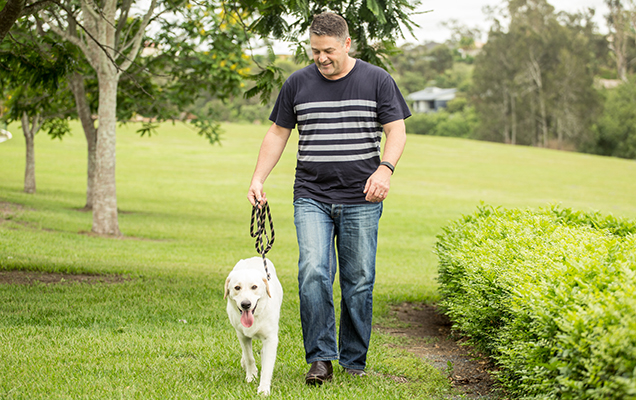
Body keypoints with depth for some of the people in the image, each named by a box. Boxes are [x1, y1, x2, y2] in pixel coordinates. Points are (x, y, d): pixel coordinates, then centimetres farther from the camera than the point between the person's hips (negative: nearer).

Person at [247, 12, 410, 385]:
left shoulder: (377, 80, 2)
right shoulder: (298, 84, 7)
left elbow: (396, 131, 1)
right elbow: (278, 134, 13)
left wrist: (385, 169, -18)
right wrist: (258, 180, 3)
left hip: (361, 201, -1)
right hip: (312, 199, 1)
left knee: (359, 282, 2)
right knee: (313, 272, -15)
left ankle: (355, 362, 15)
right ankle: (321, 358, -7)